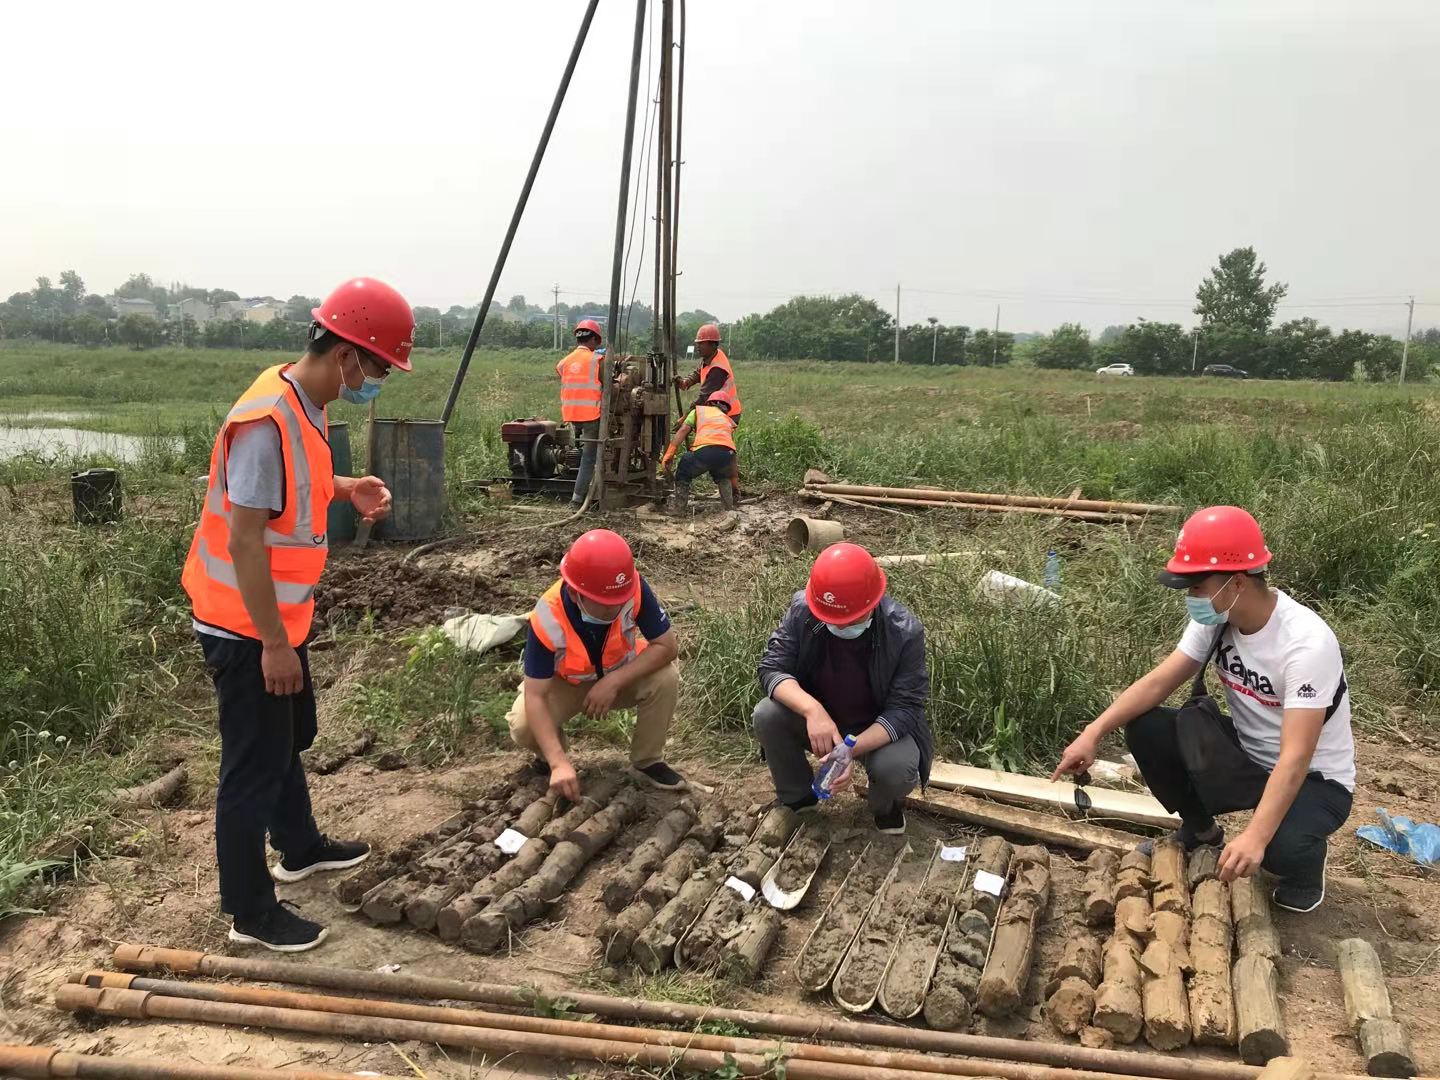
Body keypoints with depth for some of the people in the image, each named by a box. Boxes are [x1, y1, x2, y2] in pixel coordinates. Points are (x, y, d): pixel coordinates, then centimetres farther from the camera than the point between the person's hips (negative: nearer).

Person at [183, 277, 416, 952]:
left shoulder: (304, 404, 3)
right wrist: (273, 644, -23)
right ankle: (250, 913, 18)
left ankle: (299, 848, 47)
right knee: (254, 766, 3)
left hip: (277, 618, 10)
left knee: (290, 738, 26)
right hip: (247, 630, -10)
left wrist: (347, 489, 0)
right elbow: (243, 542, -28)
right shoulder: (269, 420, -28)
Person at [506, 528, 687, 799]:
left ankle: (648, 762, -4)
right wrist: (559, 763, -45)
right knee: (523, 726, -28)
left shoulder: (634, 589, -33)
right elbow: (536, 696, -34)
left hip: (622, 675, 2)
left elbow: (667, 646, -25)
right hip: (566, 683, -1)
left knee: (665, 679, -28)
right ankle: (549, 755, 9)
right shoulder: (547, 619, -36)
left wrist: (613, 682, -36)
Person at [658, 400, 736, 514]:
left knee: (683, 475, 25)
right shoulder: (728, 420, 38)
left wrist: (669, 454, 7)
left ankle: (678, 508, 21)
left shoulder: (698, 410, 31)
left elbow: (683, 430, 12)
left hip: (705, 450, -3)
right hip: (727, 453, 3)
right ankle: (729, 508, 31)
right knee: (722, 477, 37)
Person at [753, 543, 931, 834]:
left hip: (880, 729, -2)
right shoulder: (802, 609, -22)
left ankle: (885, 807, 7)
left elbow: (905, 708, -25)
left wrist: (853, 748, -42)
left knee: (896, 768, -34)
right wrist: (813, 710, -41)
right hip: (818, 718, 2)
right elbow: (773, 668, -21)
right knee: (766, 716, -26)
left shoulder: (904, 631, -28)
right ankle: (797, 798, 2)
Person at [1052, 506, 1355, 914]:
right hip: (1247, 754, 6)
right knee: (1144, 727, -13)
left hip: (1314, 779, -6)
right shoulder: (1216, 618, -11)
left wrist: (1255, 836, -47)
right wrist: (1093, 733, -26)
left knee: (1278, 847, -37)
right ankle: (1200, 830, 10)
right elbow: (1158, 682, -12)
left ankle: (1305, 861, 3)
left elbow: (1295, 758, -37)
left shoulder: (1306, 642, -32)